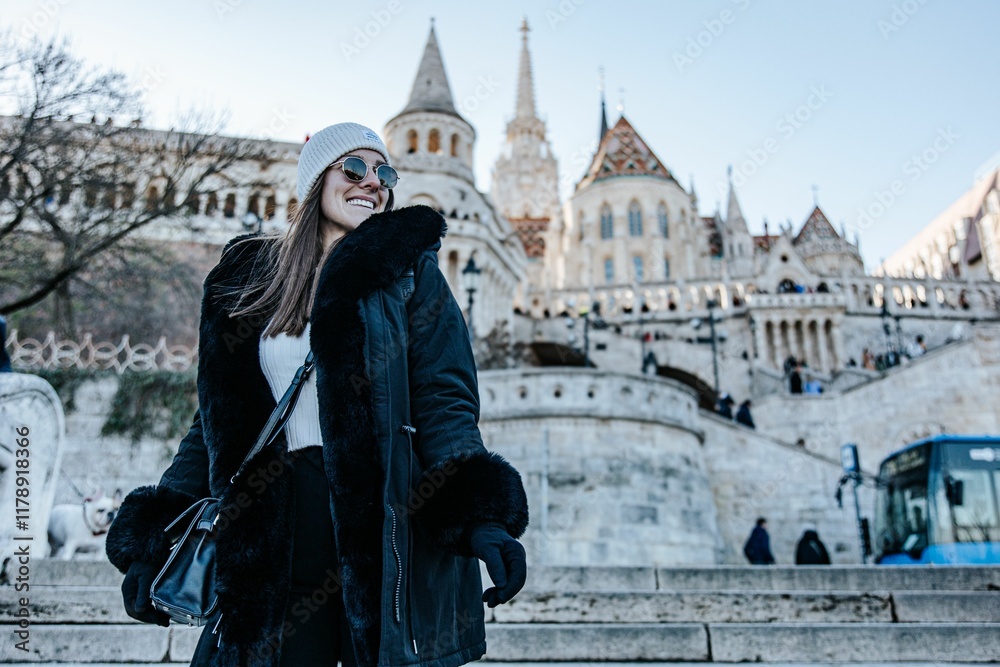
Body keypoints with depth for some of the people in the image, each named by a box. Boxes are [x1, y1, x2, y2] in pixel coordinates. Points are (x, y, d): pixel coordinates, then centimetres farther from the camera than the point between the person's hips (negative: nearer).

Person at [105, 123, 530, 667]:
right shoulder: (251, 280, 12)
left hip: (392, 525, -2)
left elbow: (443, 403, -7)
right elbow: (216, 425, 13)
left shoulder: (406, 268, 3)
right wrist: (159, 537, 4)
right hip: (277, 535, 3)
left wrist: (482, 516, -22)